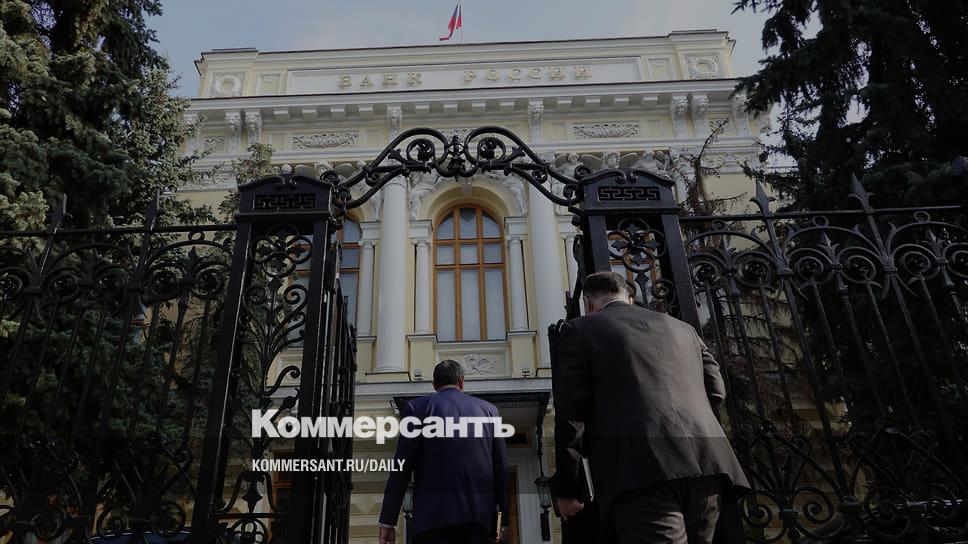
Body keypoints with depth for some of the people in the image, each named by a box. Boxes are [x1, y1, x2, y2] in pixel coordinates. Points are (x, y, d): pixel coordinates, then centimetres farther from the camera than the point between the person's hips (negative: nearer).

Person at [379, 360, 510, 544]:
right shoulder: (488, 409, 13)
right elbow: (501, 468, 10)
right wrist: (502, 520, 15)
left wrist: (387, 520, 1)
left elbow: (402, 466, -1)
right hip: (479, 514, 3)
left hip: (434, 514, -3)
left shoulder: (417, 407, 5)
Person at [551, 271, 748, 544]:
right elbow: (715, 391, 21)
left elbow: (570, 413, 0)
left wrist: (567, 487, 3)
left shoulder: (578, 330, 8)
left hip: (640, 473, -6)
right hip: (705, 463, 6)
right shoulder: (681, 327, 23)